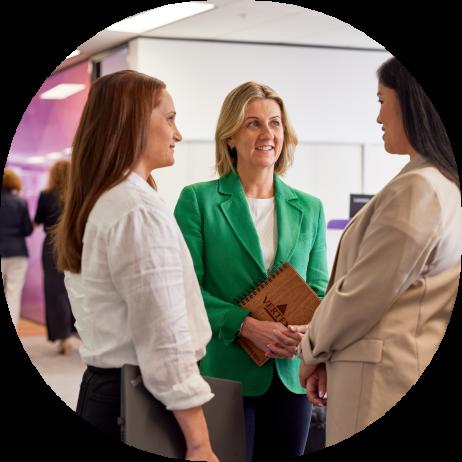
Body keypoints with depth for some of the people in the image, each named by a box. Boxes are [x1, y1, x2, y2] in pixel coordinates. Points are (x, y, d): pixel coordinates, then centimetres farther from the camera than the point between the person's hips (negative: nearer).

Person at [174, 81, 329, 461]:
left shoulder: (309, 209, 11)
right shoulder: (197, 200, -1)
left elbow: (318, 289, 12)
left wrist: (305, 329, -10)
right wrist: (246, 325, -19)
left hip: (291, 375, 4)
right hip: (225, 372, -4)